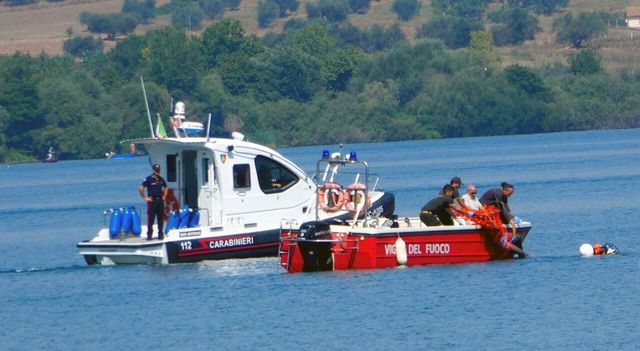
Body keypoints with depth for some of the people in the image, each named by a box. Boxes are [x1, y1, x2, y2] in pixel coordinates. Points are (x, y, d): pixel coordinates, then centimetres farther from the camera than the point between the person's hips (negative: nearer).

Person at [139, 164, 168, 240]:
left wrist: (164, 196, 16)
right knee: (151, 219, -3)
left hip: (160, 200, 5)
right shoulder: (149, 179, -7)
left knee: (161, 218, 7)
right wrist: (145, 198, -12)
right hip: (152, 201, -5)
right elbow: (140, 188, -13)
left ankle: (160, 234, 13)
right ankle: (149, 235, 2)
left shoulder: (161, 179, 10)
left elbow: (166, 187, 28)